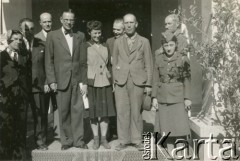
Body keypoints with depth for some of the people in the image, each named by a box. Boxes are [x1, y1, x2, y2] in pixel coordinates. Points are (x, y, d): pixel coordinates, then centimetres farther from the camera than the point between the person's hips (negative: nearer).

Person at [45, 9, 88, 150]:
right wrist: (52, 80, -5)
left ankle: (78, 140, 14)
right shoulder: (53, 36, 3)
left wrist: (85, 81, 2)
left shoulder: (80, 36, 9)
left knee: (78, 110, 2)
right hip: (62, 79, -1)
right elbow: (49, 60, 2)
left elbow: (84, 60, 7)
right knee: (64, 112, 5)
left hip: (78, 80, 1)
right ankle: (66, 140, 19)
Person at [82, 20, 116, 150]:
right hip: (92, 82, -3)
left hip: (105, 82, 3)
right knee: (93, 112, 3)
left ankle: (104, 138, 15)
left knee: (105, 111, 4)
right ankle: (96, 139, 15)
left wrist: (112, 82, 12)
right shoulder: (85, 47, 1)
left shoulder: (105, 47, 13)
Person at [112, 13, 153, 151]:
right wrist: (114, 81, 6)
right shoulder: (118, 42, 12)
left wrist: (149, 84, 0)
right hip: (121, 82, 2)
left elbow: (149, 64, 6)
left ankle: (137, 140, 15)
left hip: (138, 82, -1)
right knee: (122, 112, 1)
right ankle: (123, 141, 12)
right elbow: (114, 63, 13)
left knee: (136, 112, 2)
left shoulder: (144, 42, 7)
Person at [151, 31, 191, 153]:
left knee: (180, 125, -3)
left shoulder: (183, 58, -4)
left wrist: (187, 98, -6)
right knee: (166, 126, 8)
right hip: (163, 97, 3)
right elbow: (156, 79, 6)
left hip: (178, 97, -3)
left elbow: (187, 79, -3)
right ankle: (170, 151, 22)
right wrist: (154, 97, 2)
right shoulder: (159, 58, 3)